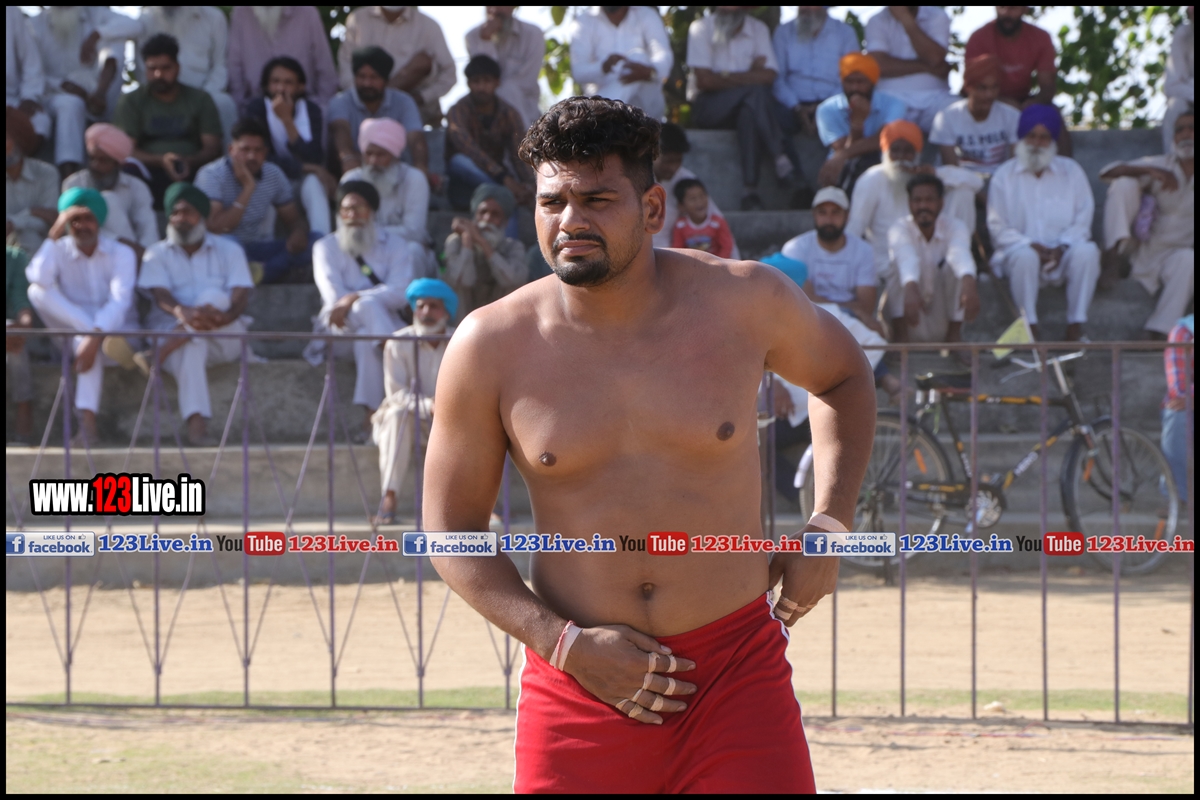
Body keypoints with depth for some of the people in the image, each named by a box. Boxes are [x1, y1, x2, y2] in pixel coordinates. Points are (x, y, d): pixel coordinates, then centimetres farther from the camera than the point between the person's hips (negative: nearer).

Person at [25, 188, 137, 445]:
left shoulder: (121, 254, -3)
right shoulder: (58, 250, 2)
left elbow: (120, 300, -18)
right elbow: (38, 278, -20)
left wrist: (95, 336, -34)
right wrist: (54, 234, -20)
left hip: (112, 326, -3)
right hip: (70, 328, 3)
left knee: (88, 344, -39)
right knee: (37, 291, -24)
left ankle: (87, 421, -50)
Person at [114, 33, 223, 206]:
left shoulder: (200, 99, 17)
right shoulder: (131, 101, 14)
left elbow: (213, 148, 7)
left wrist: (189, 162, -16)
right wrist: (160, 161, -18)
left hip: (192, 171, 0)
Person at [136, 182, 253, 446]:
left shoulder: (228, 250, 14)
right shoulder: (157, 254, 14)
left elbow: (241, 295, -2)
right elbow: (160, 294, -6)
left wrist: (226, 315, -28)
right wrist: (181, 311, -32)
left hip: (224, 335, 1)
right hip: (172, 330, -1)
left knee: (213, 297, -32)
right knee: (191, 347, -39)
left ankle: (159, 354, -38)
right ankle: (197, 424, -51)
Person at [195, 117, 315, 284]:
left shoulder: (274, 174, 2)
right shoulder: (211, 176, -14)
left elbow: (293, 218, 11)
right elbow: (215, 228, -25)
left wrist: (299, 232, -16)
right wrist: (247, 188, -23)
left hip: (262, 251, 5)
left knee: (315, 241, -18)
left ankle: (261, 271, -28)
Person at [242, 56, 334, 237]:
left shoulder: (312, 111, -7)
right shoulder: (256, 108, -12)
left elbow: (315, 160, -21)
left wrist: (287, 120, -27)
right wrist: (305, 167, -21)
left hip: (301, 181, 1)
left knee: (314, 182, -33)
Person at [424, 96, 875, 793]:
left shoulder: (744, 302, -2)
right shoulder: (491, 348, -3)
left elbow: (843, 376, 20)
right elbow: (450, 529, 4)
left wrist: (829, 525, 6)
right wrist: (565, 643, -9)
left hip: (736, 671, 0)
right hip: (579, 684, 0)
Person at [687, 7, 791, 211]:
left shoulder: (758, 29, 9)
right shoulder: (701, 28, -1)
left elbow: (770, 76, -6)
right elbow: (704, 80, -11)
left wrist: (725, 77, -13)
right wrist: (748, 76, -7)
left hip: (749, 104, 3)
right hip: (708, 106, -3)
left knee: (748, 114, -35)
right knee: (755, 90, -31)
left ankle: (750, 191, -40)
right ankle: (778, 157, -34)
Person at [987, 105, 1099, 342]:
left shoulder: (1071, 172, 13)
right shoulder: (1004, 176, 10)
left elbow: (1083, 218, 4)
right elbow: (998, 227, 2)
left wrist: (1062, 247, -15)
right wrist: (1031, 246, -15)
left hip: (1062, 253, 1)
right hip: (1020, 249, -1)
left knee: (1087, 251, -32)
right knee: (1025, 256, -38)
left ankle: (1075, 328, -29)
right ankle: (1030, 329, -31)